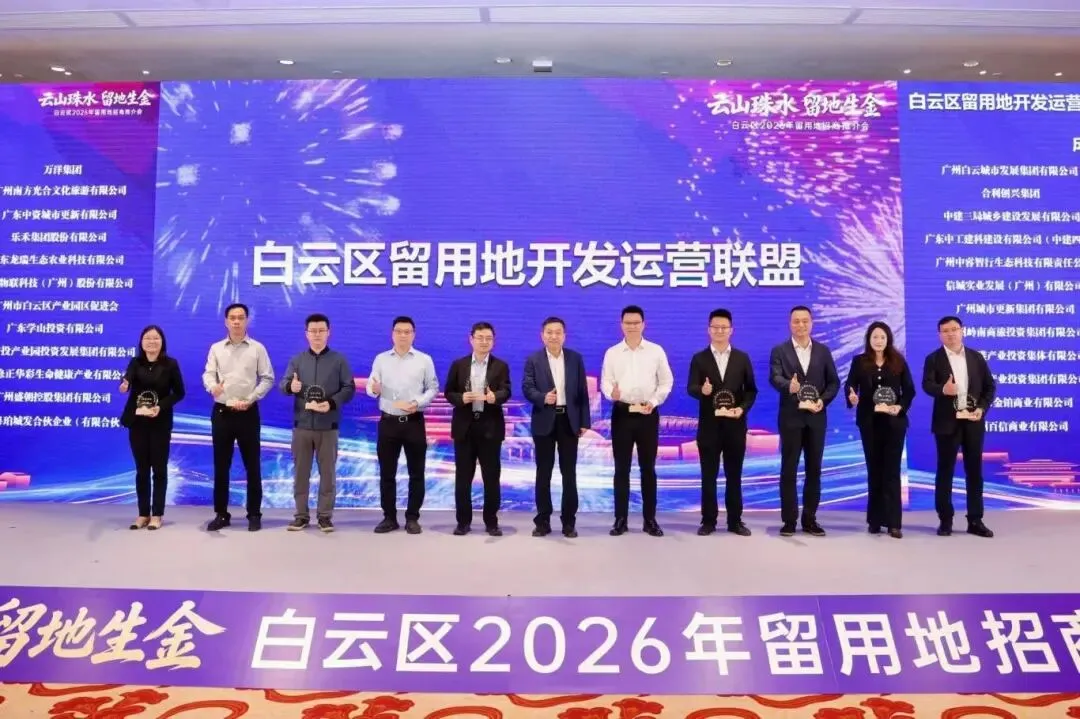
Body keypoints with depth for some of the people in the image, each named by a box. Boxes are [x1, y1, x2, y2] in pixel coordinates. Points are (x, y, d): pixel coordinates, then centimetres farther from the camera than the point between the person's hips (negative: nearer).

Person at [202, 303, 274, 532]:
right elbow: (208, 374, -1)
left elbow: (268, 378, 0)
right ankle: (221, 514, 17)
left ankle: (254, 514, 11)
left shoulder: (257, 348, 3)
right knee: (221, 465, 7)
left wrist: (250, 400, -10)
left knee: (252, 465, 2)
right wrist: (213, 387, -23)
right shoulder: (216, 348, 9)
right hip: (221, 412, 2)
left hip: (248, 412, -2)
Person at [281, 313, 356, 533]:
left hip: (328, 426, -2)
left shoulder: (339, 360, 3)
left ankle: (325, 515, 12)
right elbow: (283, 383, 1)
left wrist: (332, 403, -17)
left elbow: (349, 388, -1)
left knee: (328, 472, 3)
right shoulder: (297, 360, 9)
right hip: (302, 424, 2)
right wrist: (290, 386, -23)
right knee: (300, 471, 7)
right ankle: (301, 515, 17)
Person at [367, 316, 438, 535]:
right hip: (388, 421, 1)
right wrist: (374, 389, -21)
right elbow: (370, 386, 3)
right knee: (386, 472, 6)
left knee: (416, 473, 4)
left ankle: (412, 518, 14)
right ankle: (389, 517, 16)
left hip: (414, 422, -1)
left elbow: (433, 388, 1)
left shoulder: (424, 360, 3)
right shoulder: (381, 359, 7)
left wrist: (418, 403, -15)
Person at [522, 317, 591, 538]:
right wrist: (543, 397, -26)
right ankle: (543, 520, 14)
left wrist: (584, 421, 1)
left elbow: (582, 391, 6)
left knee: (569, 472, 4)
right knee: (543, 472, 5)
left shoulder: (575, 358, 7)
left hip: (569, 420, 1)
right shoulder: (533, 360, 2)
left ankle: (569, 521, 13)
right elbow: (527, 388, -6)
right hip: (544, 421, -1)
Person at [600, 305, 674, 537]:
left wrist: (654, 401, -10)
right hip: (621, 413, 0)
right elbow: (605, 381, 2)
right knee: (621, 468, 4)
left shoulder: (656, 351, 3)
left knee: (648, 468, 6)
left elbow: (666, 381, 4)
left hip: (648, 413, 0)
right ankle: (620, 519, 12)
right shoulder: (612, 353, 5)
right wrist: (611, 393, -21)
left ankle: (650, 519, 15)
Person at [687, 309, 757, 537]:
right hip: (709, 424, -1)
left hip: (735, 424, 1)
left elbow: (751, 389, 7)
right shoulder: (699, 358, 3)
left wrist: (742, 408, -11)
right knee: (708, 475, 4)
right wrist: (702, 390, -29)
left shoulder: (742, 358, 8)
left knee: (734, 475, 8)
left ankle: (735, 521, 16)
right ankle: (708, 521, 12)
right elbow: (690, 388, -7)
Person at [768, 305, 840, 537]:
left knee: (814, 469, 7)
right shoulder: (779, 350, 1)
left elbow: (834, 381, 8)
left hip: (816, 417, 3)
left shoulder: (823, 351, 10)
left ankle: (810, 519, 16)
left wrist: (823, 400, -10)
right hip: (791, 417, -3)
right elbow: (774, 378, -14)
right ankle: (789, 520, 8)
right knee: (788, 470, 1)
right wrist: (789, 386, -35)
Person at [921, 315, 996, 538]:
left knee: (974, 470, 7)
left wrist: (982, 408, -7)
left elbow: (990, 386, 9)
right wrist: (943, 390, -36)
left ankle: (975, 521, 15)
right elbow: (927, 385, -14)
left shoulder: (976, 357, 9)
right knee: (945, 471, 2)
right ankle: (945, 520, 10)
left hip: (973, 421, 3)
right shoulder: (933, 359, 1)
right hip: (947, 422, -2)